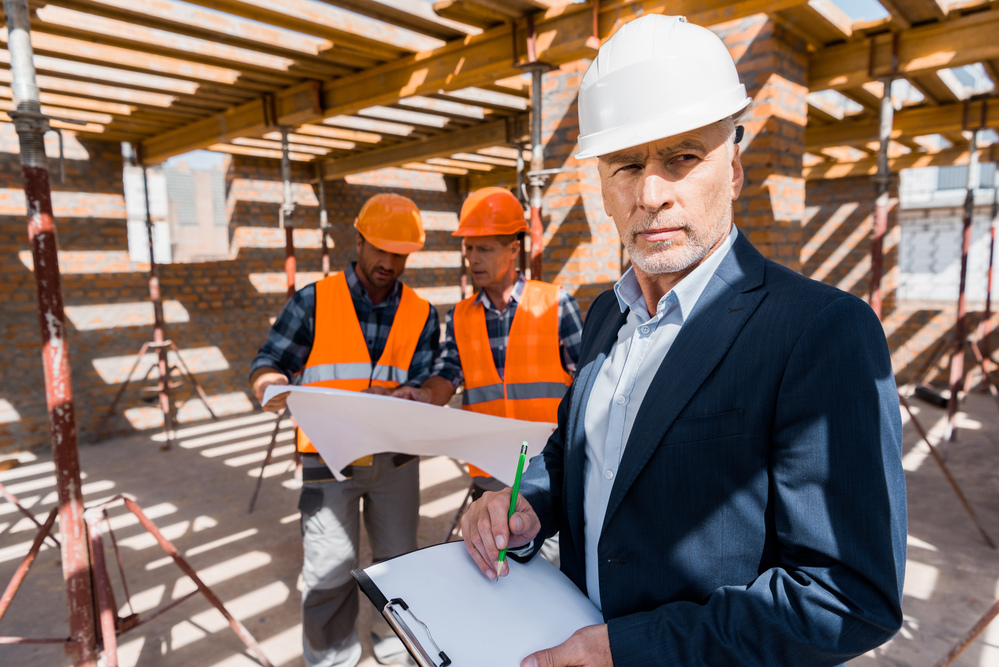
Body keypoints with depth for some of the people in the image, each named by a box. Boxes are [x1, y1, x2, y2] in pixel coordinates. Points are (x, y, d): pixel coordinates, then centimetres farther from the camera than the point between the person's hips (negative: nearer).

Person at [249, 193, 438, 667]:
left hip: (395, 456, 3)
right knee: (329, 569, 2)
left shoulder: (421, 315, 4)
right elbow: (267, 363, -2)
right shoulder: (314, 301, -3)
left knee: (398, 559, 16)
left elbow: (422, 386, -3)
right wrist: (272, 384, -25)